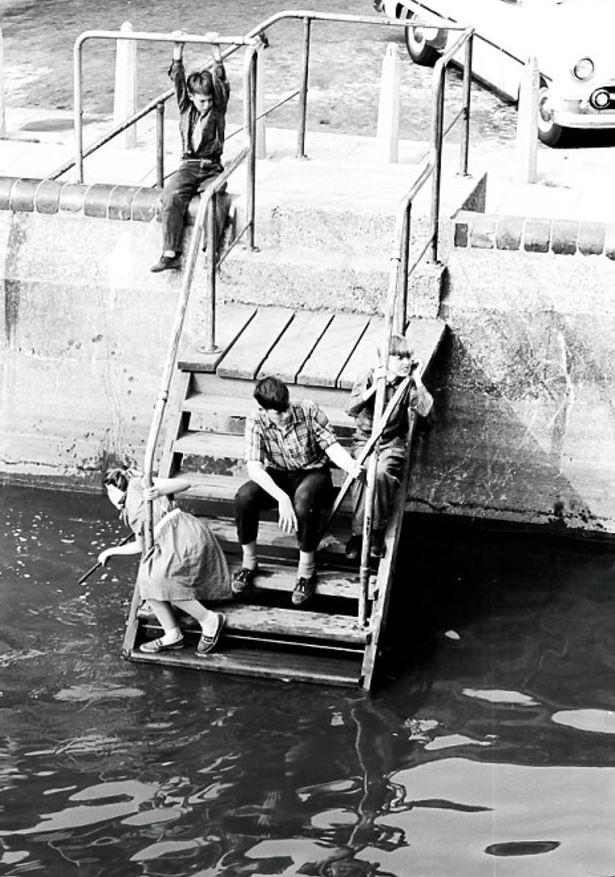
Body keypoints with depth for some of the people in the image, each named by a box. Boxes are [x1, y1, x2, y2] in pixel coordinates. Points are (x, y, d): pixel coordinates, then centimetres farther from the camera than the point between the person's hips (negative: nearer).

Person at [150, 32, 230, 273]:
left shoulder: (218, 108, 6)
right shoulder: (185, 107, 11)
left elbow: (220, 81, -7)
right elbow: (178, 79, 2)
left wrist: (216, 52, -14)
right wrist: (178, 49, -6)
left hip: (212, 167, -1)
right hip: (188, 165, 1)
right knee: (172, 196, -27)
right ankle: (171, 253, -30)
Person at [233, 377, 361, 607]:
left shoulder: (308, 411, -18)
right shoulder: (256, 423, -17)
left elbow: (331, 445, -15)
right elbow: (254, 467, -27)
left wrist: (351, 466, -38)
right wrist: (282, 498, -42)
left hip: (312, 473, -1)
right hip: (277, 476, 2)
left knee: (304, 500, -38)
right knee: (244, 497, -29)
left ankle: (307, 569, -21)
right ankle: (249, 562, -9)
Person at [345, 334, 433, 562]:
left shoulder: (408, 384, -1)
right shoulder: (369, 377, -6)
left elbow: (425, 410, -15)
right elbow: (350, 409, -18)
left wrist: (417, 380, -15)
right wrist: (374, 387, -27)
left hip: (393, 442, 0)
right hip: (366, 439, 0)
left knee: (382, 473, -31)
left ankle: (377, 533, -19)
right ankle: (358, 532, -22)